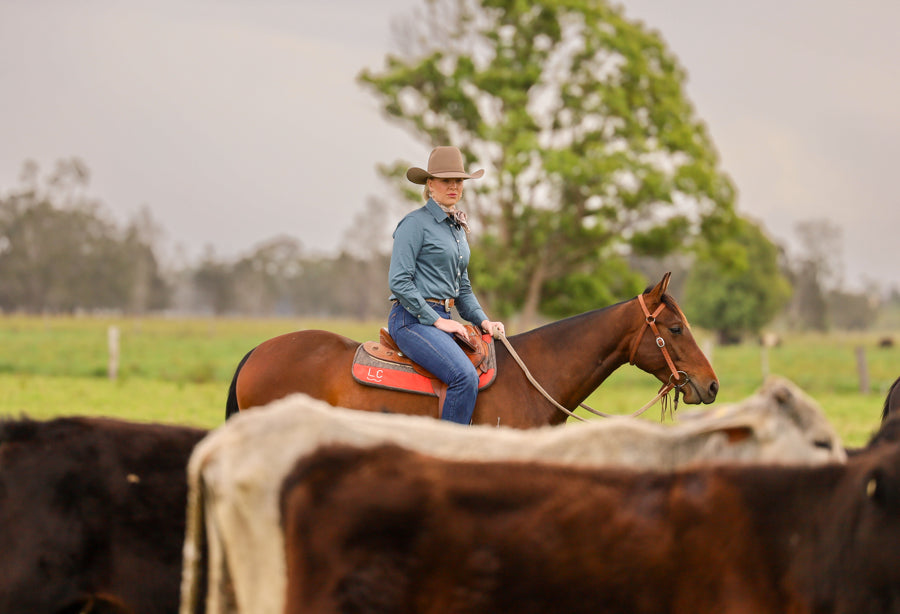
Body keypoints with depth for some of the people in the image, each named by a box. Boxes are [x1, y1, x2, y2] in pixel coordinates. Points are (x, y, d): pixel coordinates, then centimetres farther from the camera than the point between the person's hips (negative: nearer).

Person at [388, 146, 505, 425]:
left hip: (441, 320, 9)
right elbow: (399, 281, -14)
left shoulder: (457, 228, 19)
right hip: (412, 319, -9)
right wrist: (436, 320, -15)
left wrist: (482, 321, 9)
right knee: (465, 376, -27)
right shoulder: (415, 223, -7)